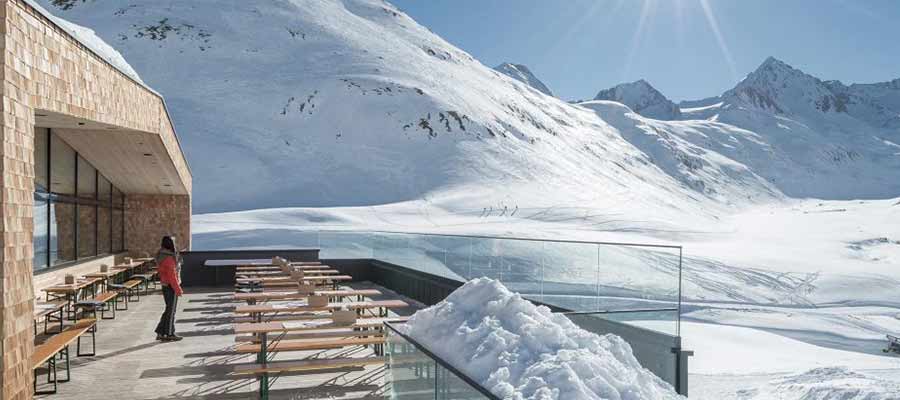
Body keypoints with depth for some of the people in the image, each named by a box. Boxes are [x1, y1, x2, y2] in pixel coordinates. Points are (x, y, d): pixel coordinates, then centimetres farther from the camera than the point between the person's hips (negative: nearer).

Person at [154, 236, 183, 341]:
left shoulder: (161, 256, 9)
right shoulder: (169, 258, -21)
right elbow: (172, 276, -22)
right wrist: (178, 289, -16)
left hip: (165, 286, 9)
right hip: (171, 287, -9)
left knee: (168, 310, 17)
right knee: (171, 310, 2)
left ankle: (160, 332, 19)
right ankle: (169, 334, 10)